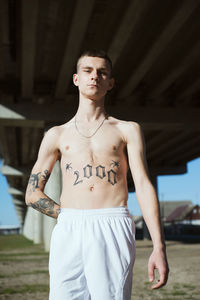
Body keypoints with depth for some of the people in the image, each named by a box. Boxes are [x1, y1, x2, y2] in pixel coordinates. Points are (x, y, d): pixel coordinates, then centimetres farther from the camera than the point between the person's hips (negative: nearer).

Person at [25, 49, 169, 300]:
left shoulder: (128, 130, 14)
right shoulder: (57, 135, 17)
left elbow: (143, 185, 3)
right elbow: (32, 194, 16)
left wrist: (158, 246, -7)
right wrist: (70, 219, 3)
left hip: (114, 231, -1)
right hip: (69, 232, 1)